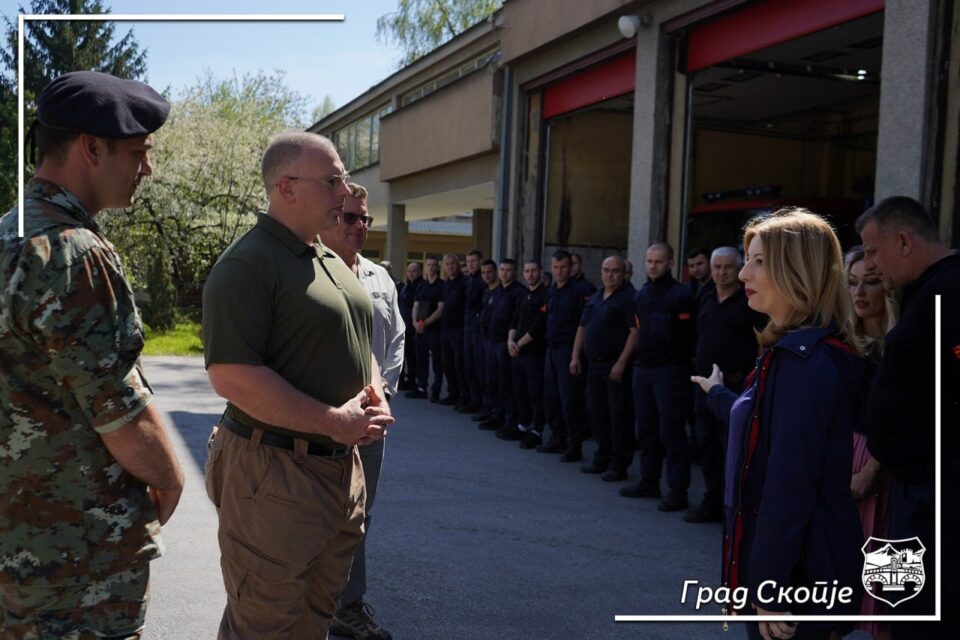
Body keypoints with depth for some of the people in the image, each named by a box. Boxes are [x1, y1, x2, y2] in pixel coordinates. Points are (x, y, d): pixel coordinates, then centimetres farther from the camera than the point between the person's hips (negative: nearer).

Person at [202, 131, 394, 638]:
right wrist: (334, 421, -22)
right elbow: (231, 376, -24)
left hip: (343, 464, 8)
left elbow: (360, 345, 23)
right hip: (276, 468, -8)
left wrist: (375, 399, 1)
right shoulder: (247, 264, -16)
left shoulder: (333, 263, 13)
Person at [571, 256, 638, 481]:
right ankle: (602, 459, 25)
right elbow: (582, 328, 20)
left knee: (619, 416, -3)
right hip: (595, 365, 8)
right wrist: (575, 357, 11)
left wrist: (621, 363, -20)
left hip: (616, 366, -8)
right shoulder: (595, 298, 16)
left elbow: (635, 332, -16)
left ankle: (619, 465, 6)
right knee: (596, 413, 13)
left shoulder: (629, 298, -9)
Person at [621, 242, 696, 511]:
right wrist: (638, 356, 13)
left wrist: (682, 362, -10)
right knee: (645, 429, 12)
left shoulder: (681, 294, -8)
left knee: (671, 431, -6)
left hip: (670, 370, -7)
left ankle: (678, 490, -1)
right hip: (642, 368, 7)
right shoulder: (641, 294, 14)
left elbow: (689, 335, -10)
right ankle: (649, 481, 23)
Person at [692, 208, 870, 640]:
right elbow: (764, 424, 24)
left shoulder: (805, 360, -22)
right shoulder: (798, 350, 11)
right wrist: (719, 395, 41)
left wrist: (770, 586, -23)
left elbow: (791, 482, -25)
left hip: (795, 571, -10)